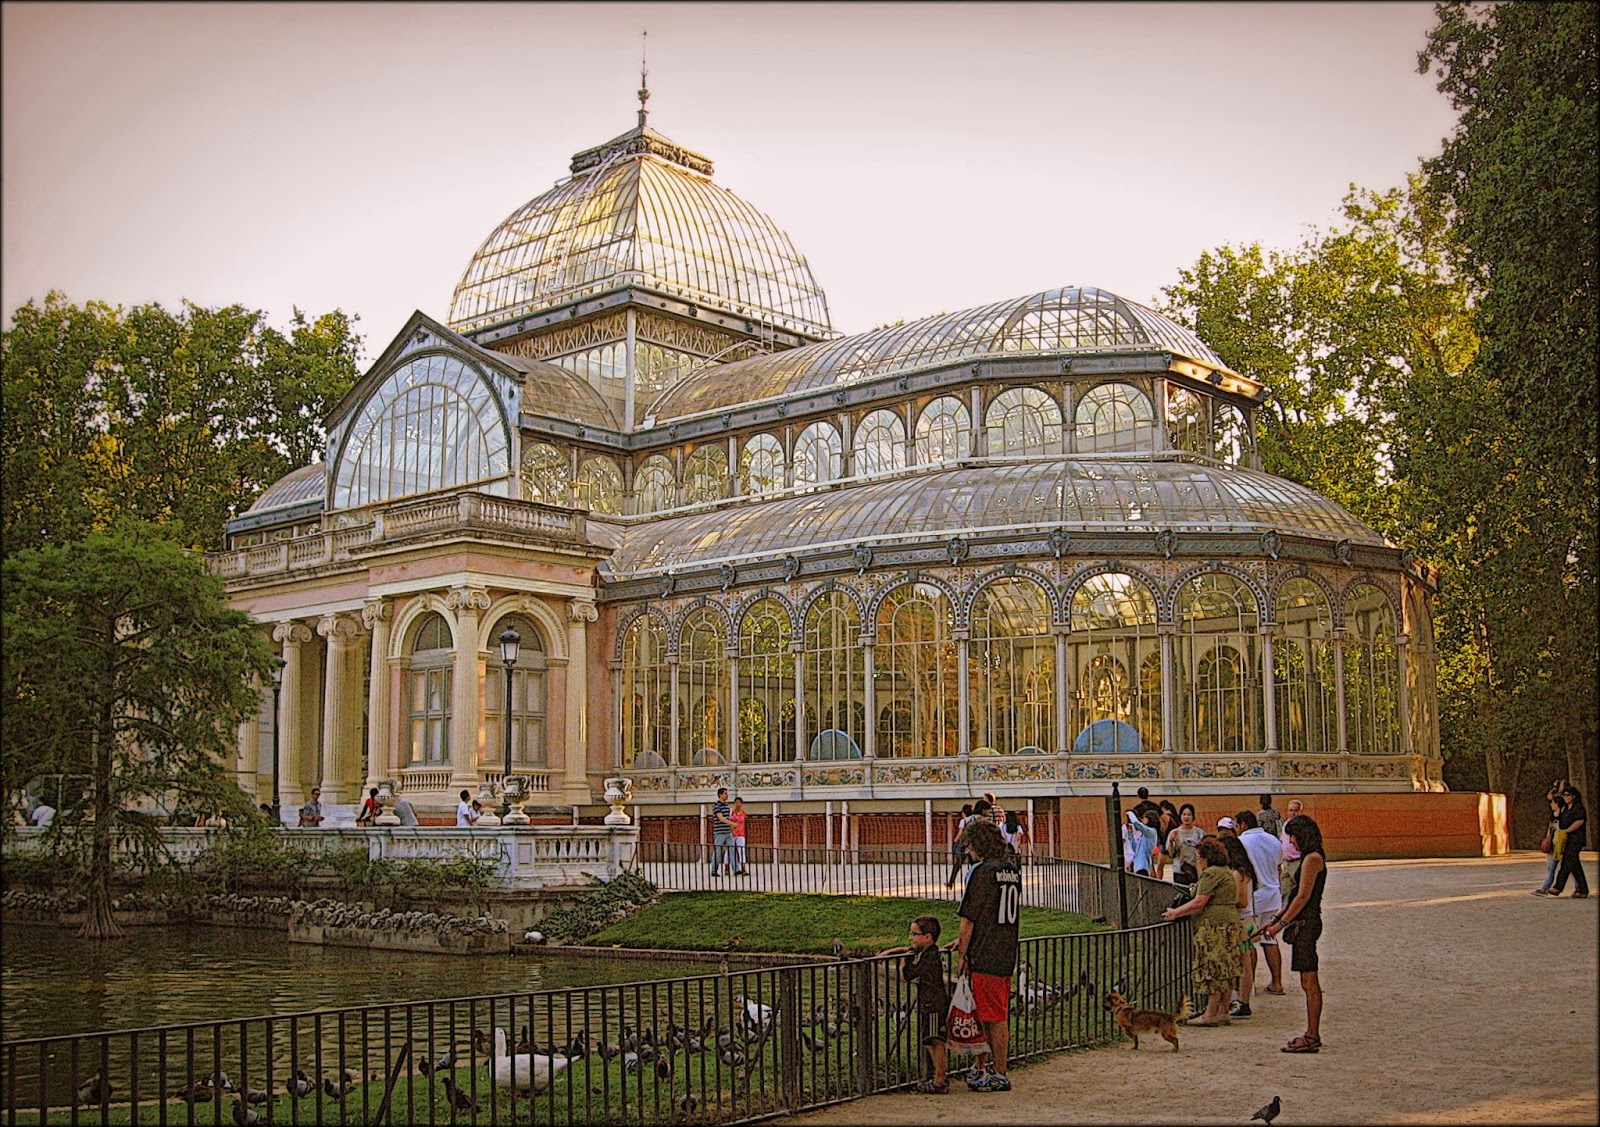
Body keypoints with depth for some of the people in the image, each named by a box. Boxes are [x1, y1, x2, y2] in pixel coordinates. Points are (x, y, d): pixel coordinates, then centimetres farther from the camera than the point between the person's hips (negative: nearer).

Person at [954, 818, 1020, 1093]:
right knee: (996, 1015, 16)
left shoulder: (982, 871, -15)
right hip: (1007, 954, 8)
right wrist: (965, 940, 21)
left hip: (985, 955, -8)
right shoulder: (1013, 869, 10)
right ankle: (980, 1069, 25)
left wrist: (962, 956, -4)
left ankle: (999, 1075, 6)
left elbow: (969, 919, -14)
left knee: (995, 1018, -1)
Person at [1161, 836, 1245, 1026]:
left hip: (1215, 926, -10)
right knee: (1225, 970, 10)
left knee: (1214, 969, -7)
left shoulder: (1211, 873, -13)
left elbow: (1199, 903, -17)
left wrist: (1175, 912, -9)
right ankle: (1223, 1012, 13)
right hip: (1230, 923, 10)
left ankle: (1211, 1013, -6)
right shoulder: (1226, 871, 19)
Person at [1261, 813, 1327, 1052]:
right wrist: (1276, 918, 18)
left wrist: (1281, 923, -13)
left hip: (1306, 924, -10)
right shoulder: (1310, 858, 17)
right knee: (1309, 983, 11)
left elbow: (1303, 897, -17)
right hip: (1304, 923, 10)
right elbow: (1298, 896, 20)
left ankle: (1312, 1038, -3)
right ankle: (1312, 1035, 15)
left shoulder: (1312, 858, -14)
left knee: (1309, 982, -6)